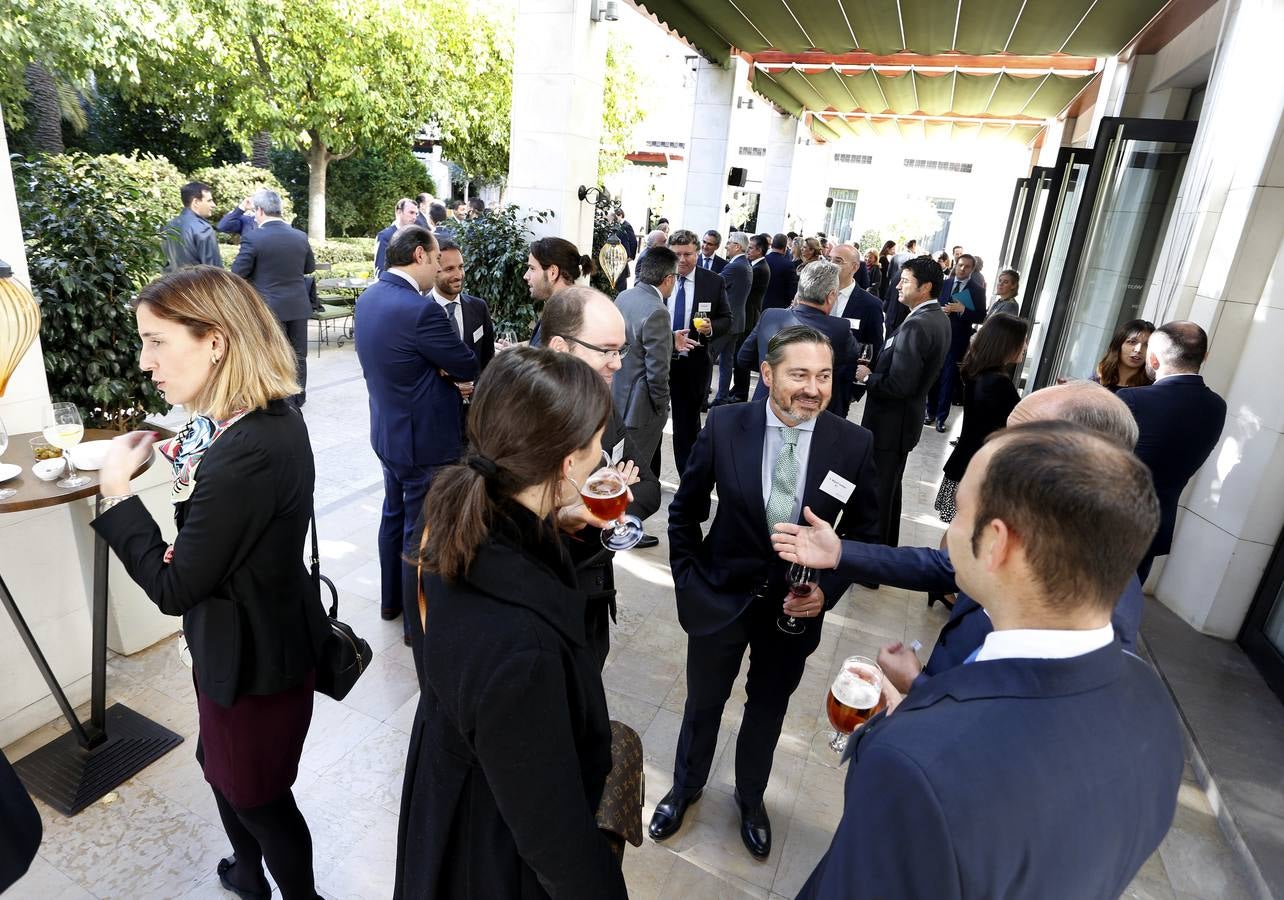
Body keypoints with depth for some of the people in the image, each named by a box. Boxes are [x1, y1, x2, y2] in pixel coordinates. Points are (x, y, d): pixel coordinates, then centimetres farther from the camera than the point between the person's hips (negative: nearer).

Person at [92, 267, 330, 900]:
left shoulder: (247, 453, -34)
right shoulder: (270, 417, -3)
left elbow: (173, 589, -24)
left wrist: (116, 488, -18)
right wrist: (188, 460, -4)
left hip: (252, 656, -10)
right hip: (245, 636, 10)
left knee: (256, 794, 16)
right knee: (220, 766, 31)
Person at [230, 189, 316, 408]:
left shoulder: (252, 238, -13)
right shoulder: (300, 236, 0)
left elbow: (237, 273, -8)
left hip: (269, 307, -4)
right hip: (298, 305, 4)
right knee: (297, 354, 13)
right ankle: (298, 398, 22)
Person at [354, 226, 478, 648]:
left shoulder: (368, 297, 3)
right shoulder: (421, 311, -26)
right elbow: (469, 368, -16)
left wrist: (438, 370, 0)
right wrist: (449, 366, 4)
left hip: (388, 429, 10)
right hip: (424, 439, -9)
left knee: (395, 513, 24)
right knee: (421, 532, 5)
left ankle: (391, 598, 42)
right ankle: (417, 621, 22)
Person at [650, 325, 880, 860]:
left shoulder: (854, 444, -13)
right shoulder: (724, 425, -15)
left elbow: (864, 532, -1)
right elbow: (685, 510, -3)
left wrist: (827, 590, -13)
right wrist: (687, 580, -5)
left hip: (796, 608, 1)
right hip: (720, 597, 0)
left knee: (768, 710, 23)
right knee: (703, 703, 21)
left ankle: (750, 797, 53)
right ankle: (685, 786, 52)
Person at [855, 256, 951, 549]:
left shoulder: (916, 326, -25)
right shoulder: (939, 318, 7)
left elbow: (898, 385, -28)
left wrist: (867, 377, -13)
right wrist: (876, 368, 5)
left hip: (889, 424, -10)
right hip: (905, 420, 10)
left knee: (876, 491, 3)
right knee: (890, 489, 23)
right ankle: (886, 545, 38)